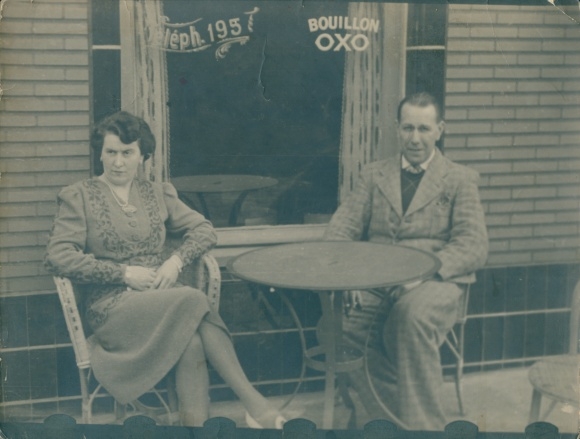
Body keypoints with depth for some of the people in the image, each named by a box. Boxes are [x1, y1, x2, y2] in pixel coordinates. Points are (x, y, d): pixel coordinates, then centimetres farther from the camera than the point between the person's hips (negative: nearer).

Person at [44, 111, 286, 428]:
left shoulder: (158, 193, 18)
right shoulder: (79, 196, 6)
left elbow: (204, 229, 13)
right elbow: (57, 257, -6)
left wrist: (177, 260, -8)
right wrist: (124, 272, -13)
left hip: (161, 299, 4)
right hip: (111, 305, -4)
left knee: (193, 342, -33)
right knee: (195, 299, -31)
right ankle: (254, 402, -29)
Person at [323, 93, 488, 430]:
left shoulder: (460, 180, 10)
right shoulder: (374, 175, 19)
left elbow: (474, 248, -1)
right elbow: (341, 229, 10)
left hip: (435, 282, -3)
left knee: (412, 313, -37)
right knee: (341, 323, -28)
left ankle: (423, 422, -21)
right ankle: (398, 420, -13)